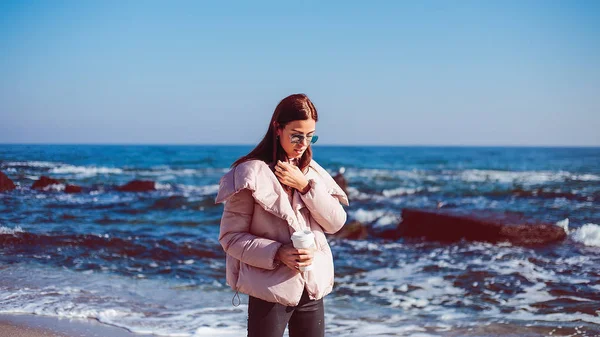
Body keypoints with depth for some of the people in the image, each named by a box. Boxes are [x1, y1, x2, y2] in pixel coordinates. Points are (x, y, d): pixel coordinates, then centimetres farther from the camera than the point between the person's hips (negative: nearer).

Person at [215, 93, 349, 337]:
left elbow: (336, 223, 1)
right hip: (271, 289, -5)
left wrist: (305, 186, -11)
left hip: (313, 287, 6)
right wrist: (278, 253, -22)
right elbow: (230, 237, -11)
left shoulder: (312, 172, 8)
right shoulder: (252, 173, -10)